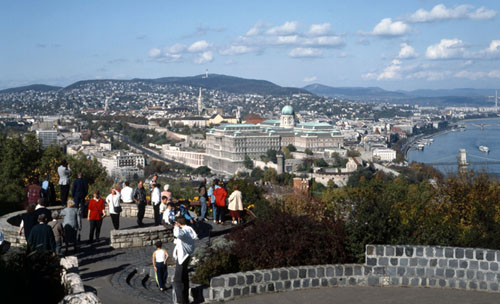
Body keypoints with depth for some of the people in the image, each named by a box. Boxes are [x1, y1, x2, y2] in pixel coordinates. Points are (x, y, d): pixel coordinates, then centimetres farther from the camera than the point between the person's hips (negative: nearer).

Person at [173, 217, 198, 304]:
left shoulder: (183, 231, -23)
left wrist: (176, 227, -27)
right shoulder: (189, 229, 5)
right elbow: (195, 236, -4)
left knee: (178, 280, -5)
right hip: (186, 256, 10)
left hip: (181, 257, -10)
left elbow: (177, 234, -46)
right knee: (184, 279, 20)